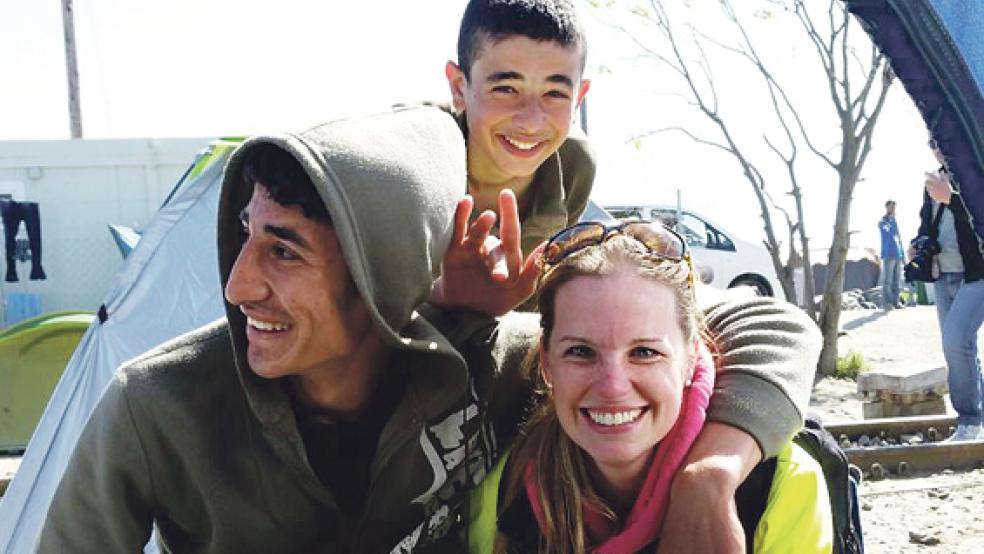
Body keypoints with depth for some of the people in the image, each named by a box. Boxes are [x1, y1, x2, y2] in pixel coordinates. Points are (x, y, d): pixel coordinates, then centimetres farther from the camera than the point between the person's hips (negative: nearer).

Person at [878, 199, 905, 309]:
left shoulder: (895, 221, 18)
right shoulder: (882, 221, -2)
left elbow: (899, 237, 21)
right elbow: (891, 232, -20)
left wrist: (903, 254, 15)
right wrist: (892, 218, -19)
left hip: (898, 255, 7)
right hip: (888, 255, -7)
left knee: (897, 280, 6)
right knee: (887, 280, -8)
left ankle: (895, 301, 10)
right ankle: (886, 302, -7)